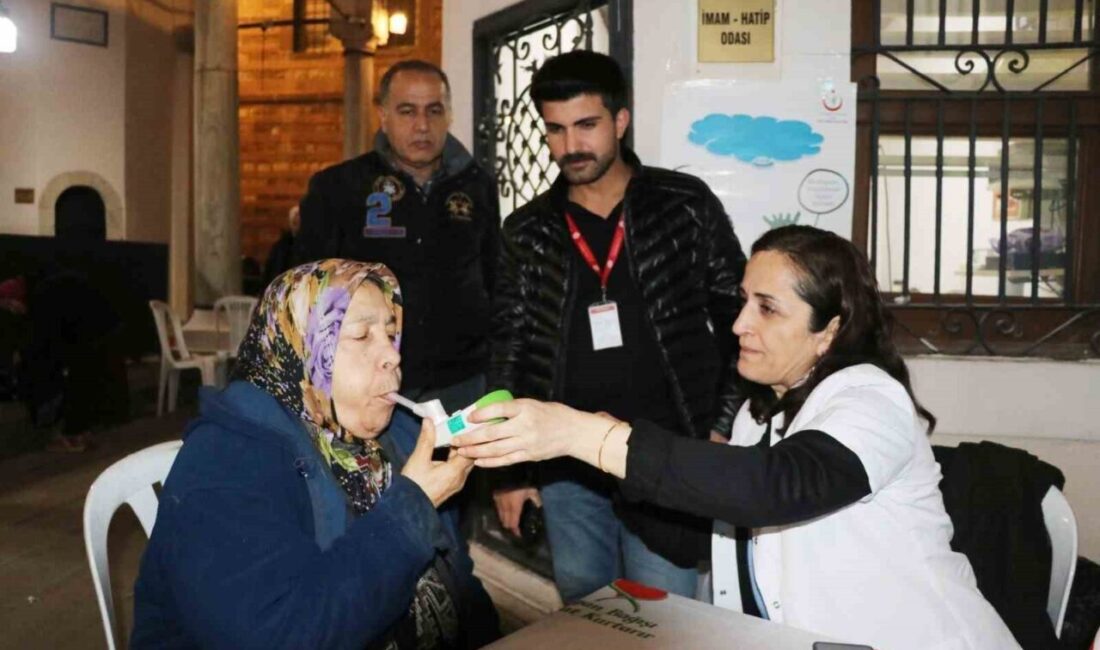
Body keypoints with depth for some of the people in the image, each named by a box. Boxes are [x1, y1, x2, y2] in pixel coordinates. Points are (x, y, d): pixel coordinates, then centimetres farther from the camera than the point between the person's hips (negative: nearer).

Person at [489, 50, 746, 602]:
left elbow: (740, 319, 2)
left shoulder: (686, 207, -1)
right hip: (566, 466, 3)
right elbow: (509, 350, 7)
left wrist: (722, 430, -5)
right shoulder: (528, 232, 5)